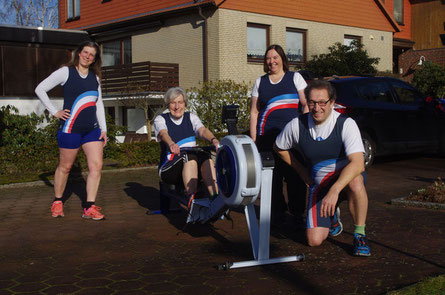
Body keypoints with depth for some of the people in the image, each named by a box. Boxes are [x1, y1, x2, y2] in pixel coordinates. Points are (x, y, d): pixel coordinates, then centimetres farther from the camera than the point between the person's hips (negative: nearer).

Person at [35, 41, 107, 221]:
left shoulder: (94, 77, 14)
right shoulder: (66, 72, -2)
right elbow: (40, 89, -2)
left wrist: (103, 129, 10)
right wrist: (55, 112, -7)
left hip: (92, 128, 5)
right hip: (70, 127, -4)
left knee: (96, 166, -7)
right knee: (65, 167, 6)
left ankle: (89, 207, -3)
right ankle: (57, 202, 26)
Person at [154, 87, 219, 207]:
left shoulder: (191, 118, 12)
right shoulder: (160, 120, 4)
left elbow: (203, 130, -9)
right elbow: (163, 134, -20)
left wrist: (214, 140, -33)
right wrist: (171, 144, -45)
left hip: (194, 166, 3)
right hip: (169, 169, -3)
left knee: (205, 157, -30)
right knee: (190, 156, -34)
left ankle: (215, 197, -43)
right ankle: (191, 199, -48)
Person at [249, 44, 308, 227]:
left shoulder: (295, 78, 10)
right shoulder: (260, 82, 16)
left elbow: (307, 104, 6)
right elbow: (254, 112, 15)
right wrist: (253, 138, 7)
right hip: (267, 136, 2)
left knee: (295, 176, -4)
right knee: (272, 176, 1)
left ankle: (298, 214, 8)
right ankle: (277, 213, 13)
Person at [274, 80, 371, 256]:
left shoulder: (346, 124, -19)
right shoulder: (297, 125, -10)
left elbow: (358, 163, -33)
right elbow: (279, 148, 12)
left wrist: (334, 190, -45)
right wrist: (302, 171, 9)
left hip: (346, 177, -3)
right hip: (319, 183, 3)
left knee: (355, 181, -40)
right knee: (314, 240, -9)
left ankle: (359, 235, -19)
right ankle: (333, 216, 26)